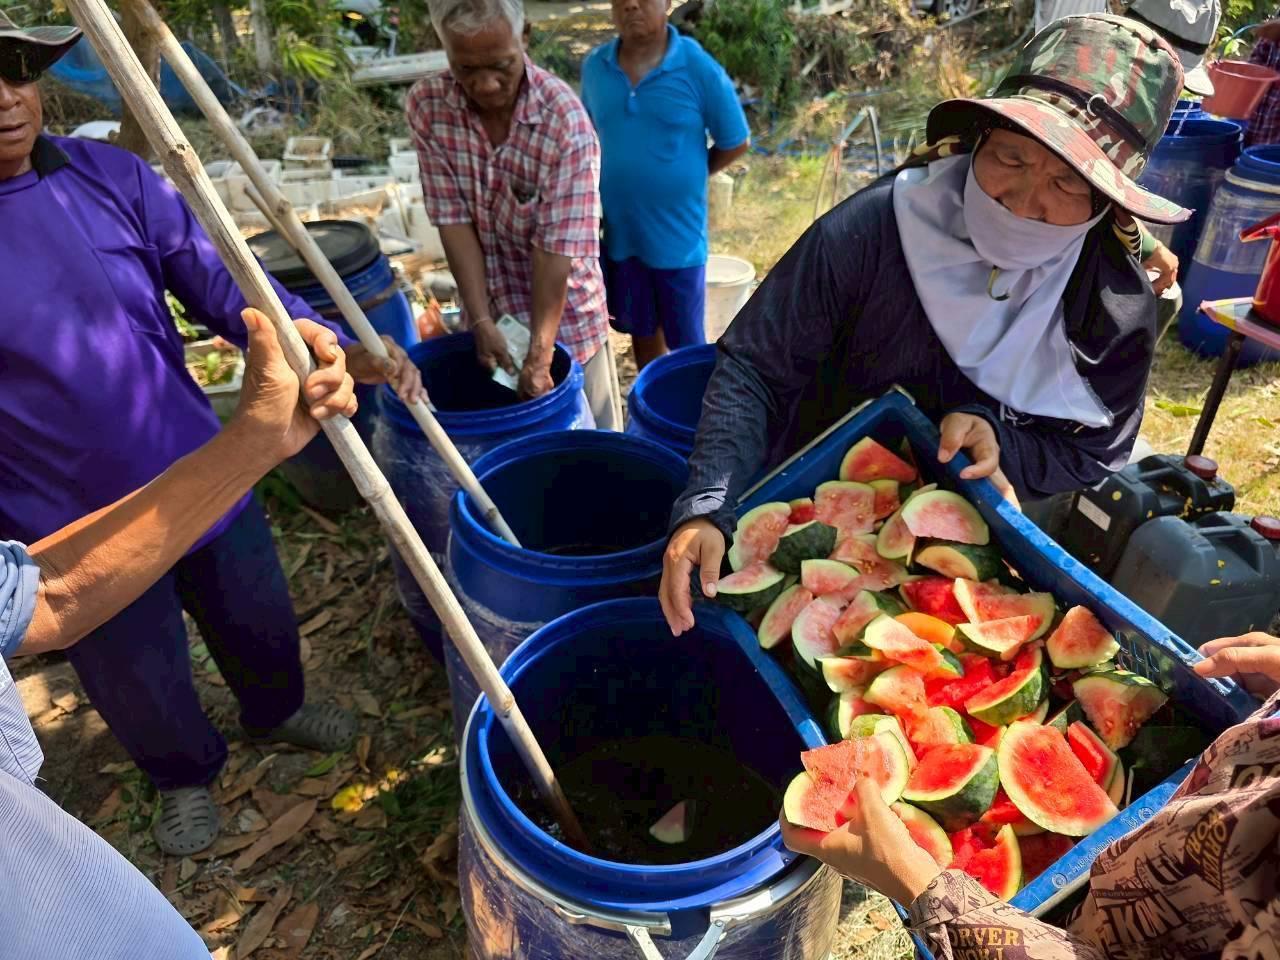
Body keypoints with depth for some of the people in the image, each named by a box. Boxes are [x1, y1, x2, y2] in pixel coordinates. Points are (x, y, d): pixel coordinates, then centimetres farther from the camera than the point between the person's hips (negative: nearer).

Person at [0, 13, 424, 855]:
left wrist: (336, 352, -25)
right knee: (142, 683, 20)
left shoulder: (111, 176, -7)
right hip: (78, 534, -2)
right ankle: (186, 774, 52)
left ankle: (276, 711, 56)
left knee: (259, 622, 24)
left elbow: (222, 281, -10)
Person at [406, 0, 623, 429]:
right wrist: (482, 322, -16)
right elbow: (454, 221, -11)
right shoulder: (425, 107, -11)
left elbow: (557, 247, -24)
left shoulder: (565, 119, -22)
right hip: (489, 312, 3)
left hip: (564, 317, -3)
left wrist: (540, 354, -25)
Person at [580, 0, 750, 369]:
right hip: (617, 233, 4)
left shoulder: (700, 68, -13)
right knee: (642, 333, 19)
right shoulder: (594, 66, -1)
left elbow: (736, 143, -3)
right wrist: (623, 176, 7)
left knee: (687, 345, 9)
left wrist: (685, 176, 1)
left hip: (677, 235, -3)